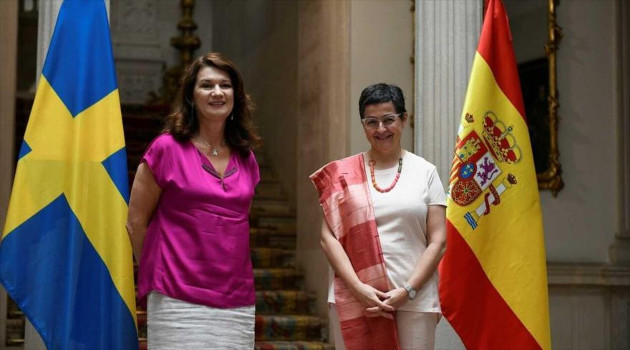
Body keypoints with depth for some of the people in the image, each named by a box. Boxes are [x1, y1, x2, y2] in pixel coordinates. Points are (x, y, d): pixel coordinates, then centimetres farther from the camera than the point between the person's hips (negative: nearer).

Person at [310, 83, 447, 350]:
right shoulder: (343, 174, 7)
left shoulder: (425, 172, 7)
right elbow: (328, 237, 2)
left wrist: (407, 291, -7)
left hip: (414, 299, 0)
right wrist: (358, 288, -9)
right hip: (353, 298, 0)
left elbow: (438, 241, 3)